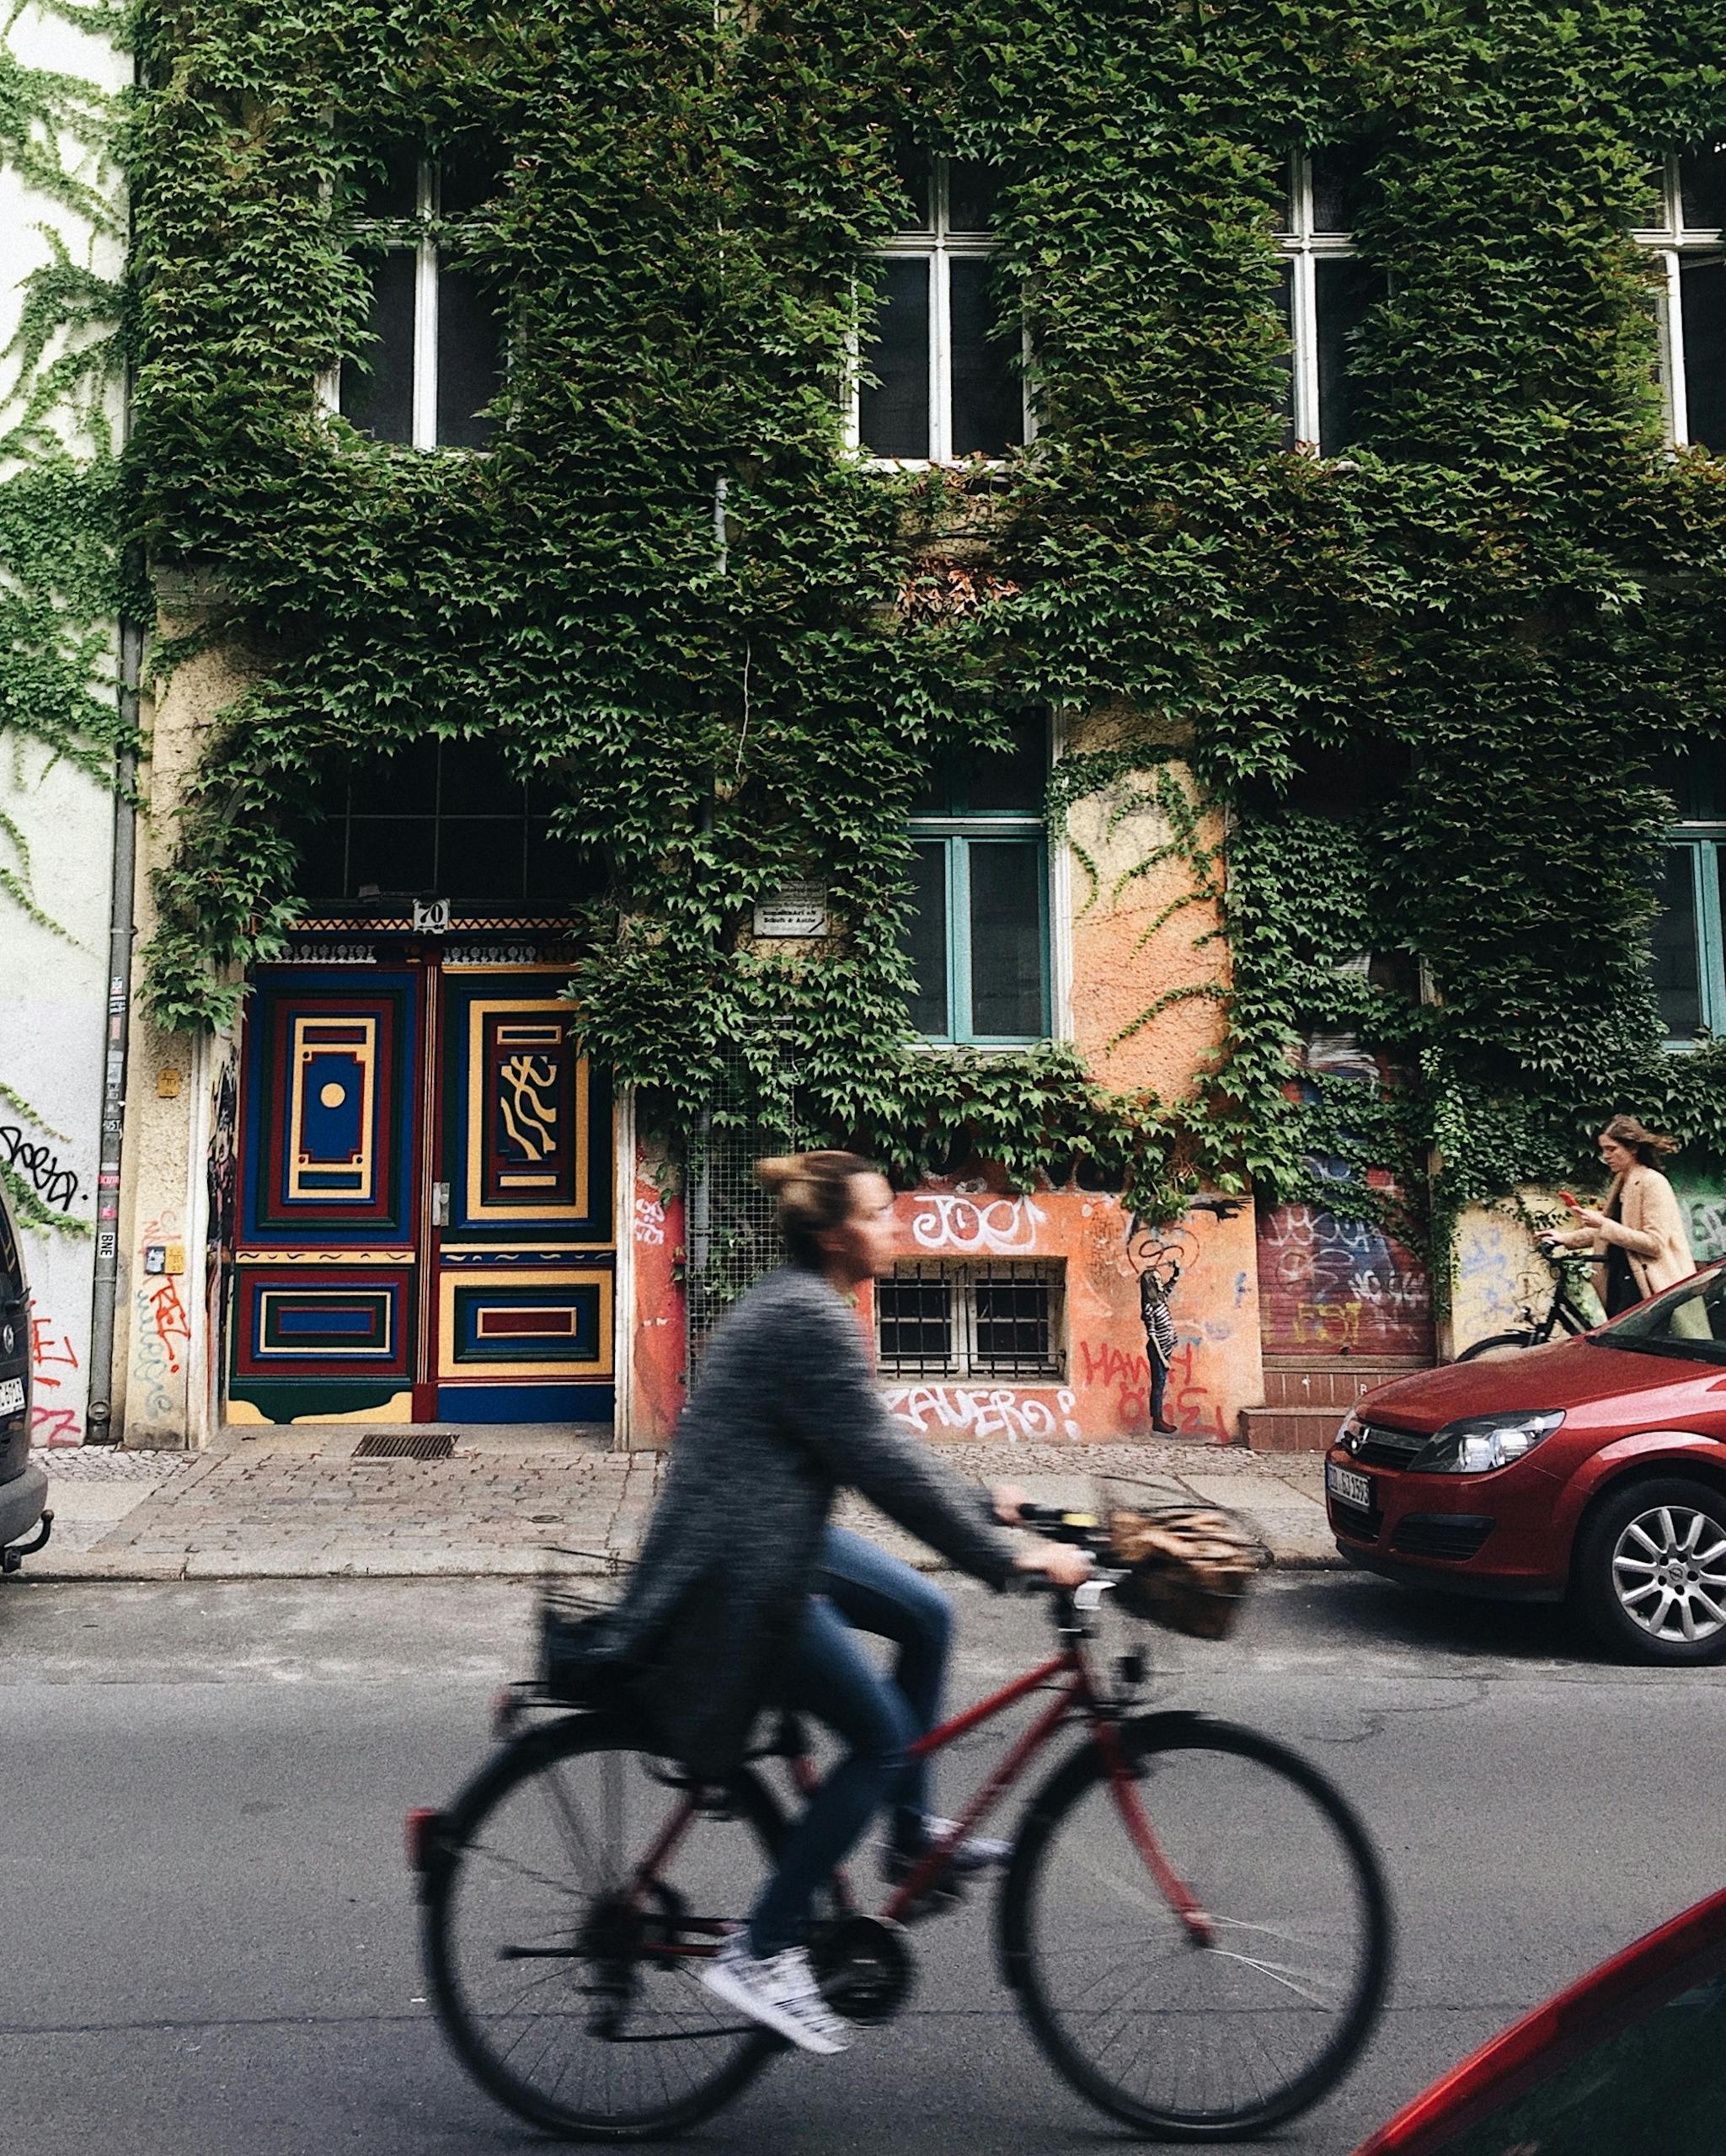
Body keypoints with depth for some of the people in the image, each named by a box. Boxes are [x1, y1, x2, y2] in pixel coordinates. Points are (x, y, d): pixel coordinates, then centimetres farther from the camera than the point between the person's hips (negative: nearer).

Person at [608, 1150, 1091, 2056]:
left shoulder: (804, 1306, 12)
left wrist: (985, 1506, 15)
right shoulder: (804, 1318, -21)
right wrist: (1008, 1557, -20)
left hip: (780, 1537, 10)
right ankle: (760, 1953, 3)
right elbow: (883, 1465, -24)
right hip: (733, 1572, -10)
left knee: (924, 1616, 13)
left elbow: (880, 1450, 18)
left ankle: (909, 1831, 25)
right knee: (882, 1736, -4)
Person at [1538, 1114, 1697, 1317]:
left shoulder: (1652, 1182, -11)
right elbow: (1604, 1233, 23)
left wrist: (1604, 1224, -21)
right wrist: (1565, 1238, 11)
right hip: (1619, 1283, 8)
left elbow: (1655, 1244, -19)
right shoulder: (1621, 1182, 15)